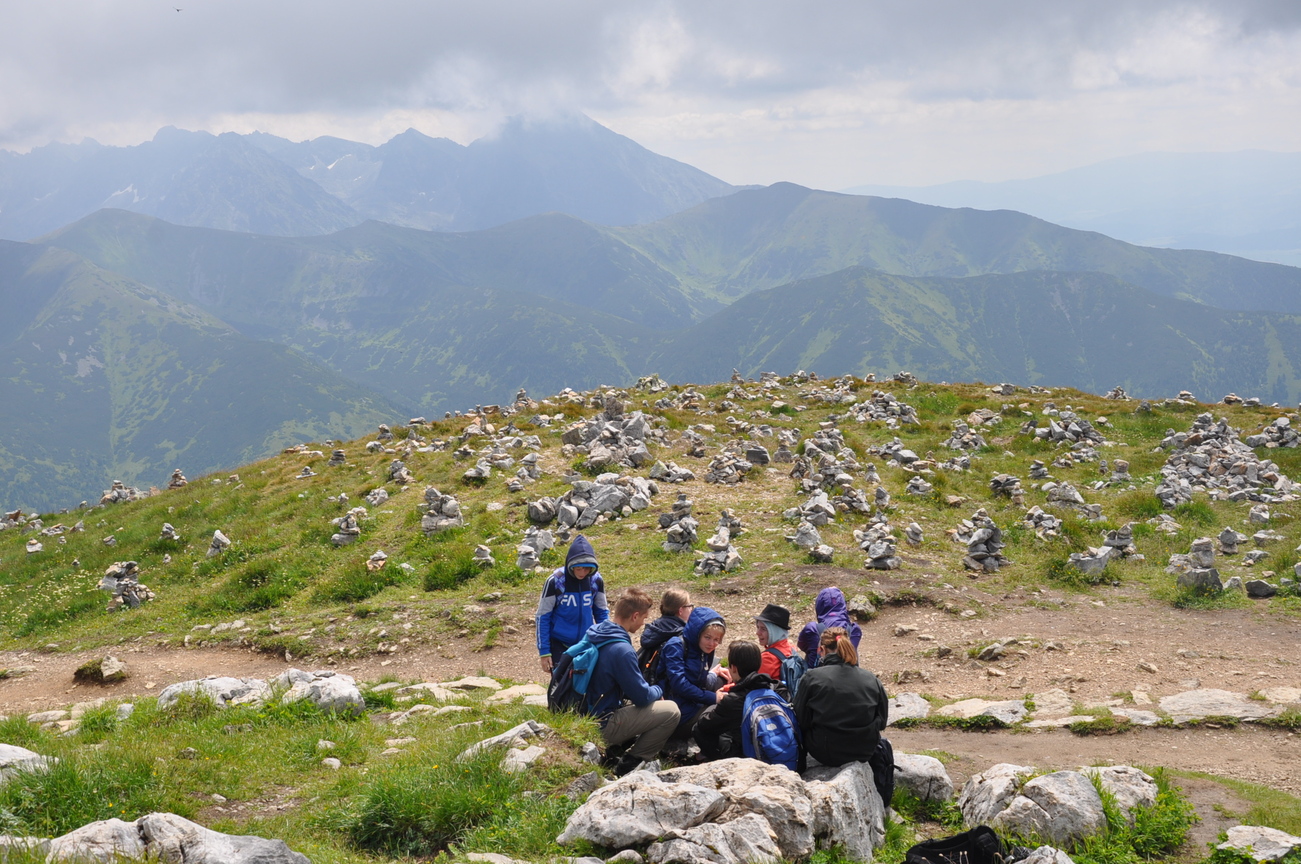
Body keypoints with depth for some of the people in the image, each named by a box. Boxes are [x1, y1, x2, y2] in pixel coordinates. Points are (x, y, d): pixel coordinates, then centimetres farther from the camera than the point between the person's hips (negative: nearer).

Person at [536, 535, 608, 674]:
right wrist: (544, 652, -9)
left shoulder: (596, 580, -5)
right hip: (559, 645, -3)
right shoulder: (555, 581, -15)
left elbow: (602, 613, 9)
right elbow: (543, 617, -8)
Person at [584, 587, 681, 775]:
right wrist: (658, 691, 4)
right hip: (601, 727, -9)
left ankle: (611, 750, 20)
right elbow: (642, 696, -17)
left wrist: (651, 691, 10)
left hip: (585, 714, 9)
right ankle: (630, 763, 2)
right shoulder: (621, 650, -25)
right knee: (671, 711, -8)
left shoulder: (594, 635, 3)